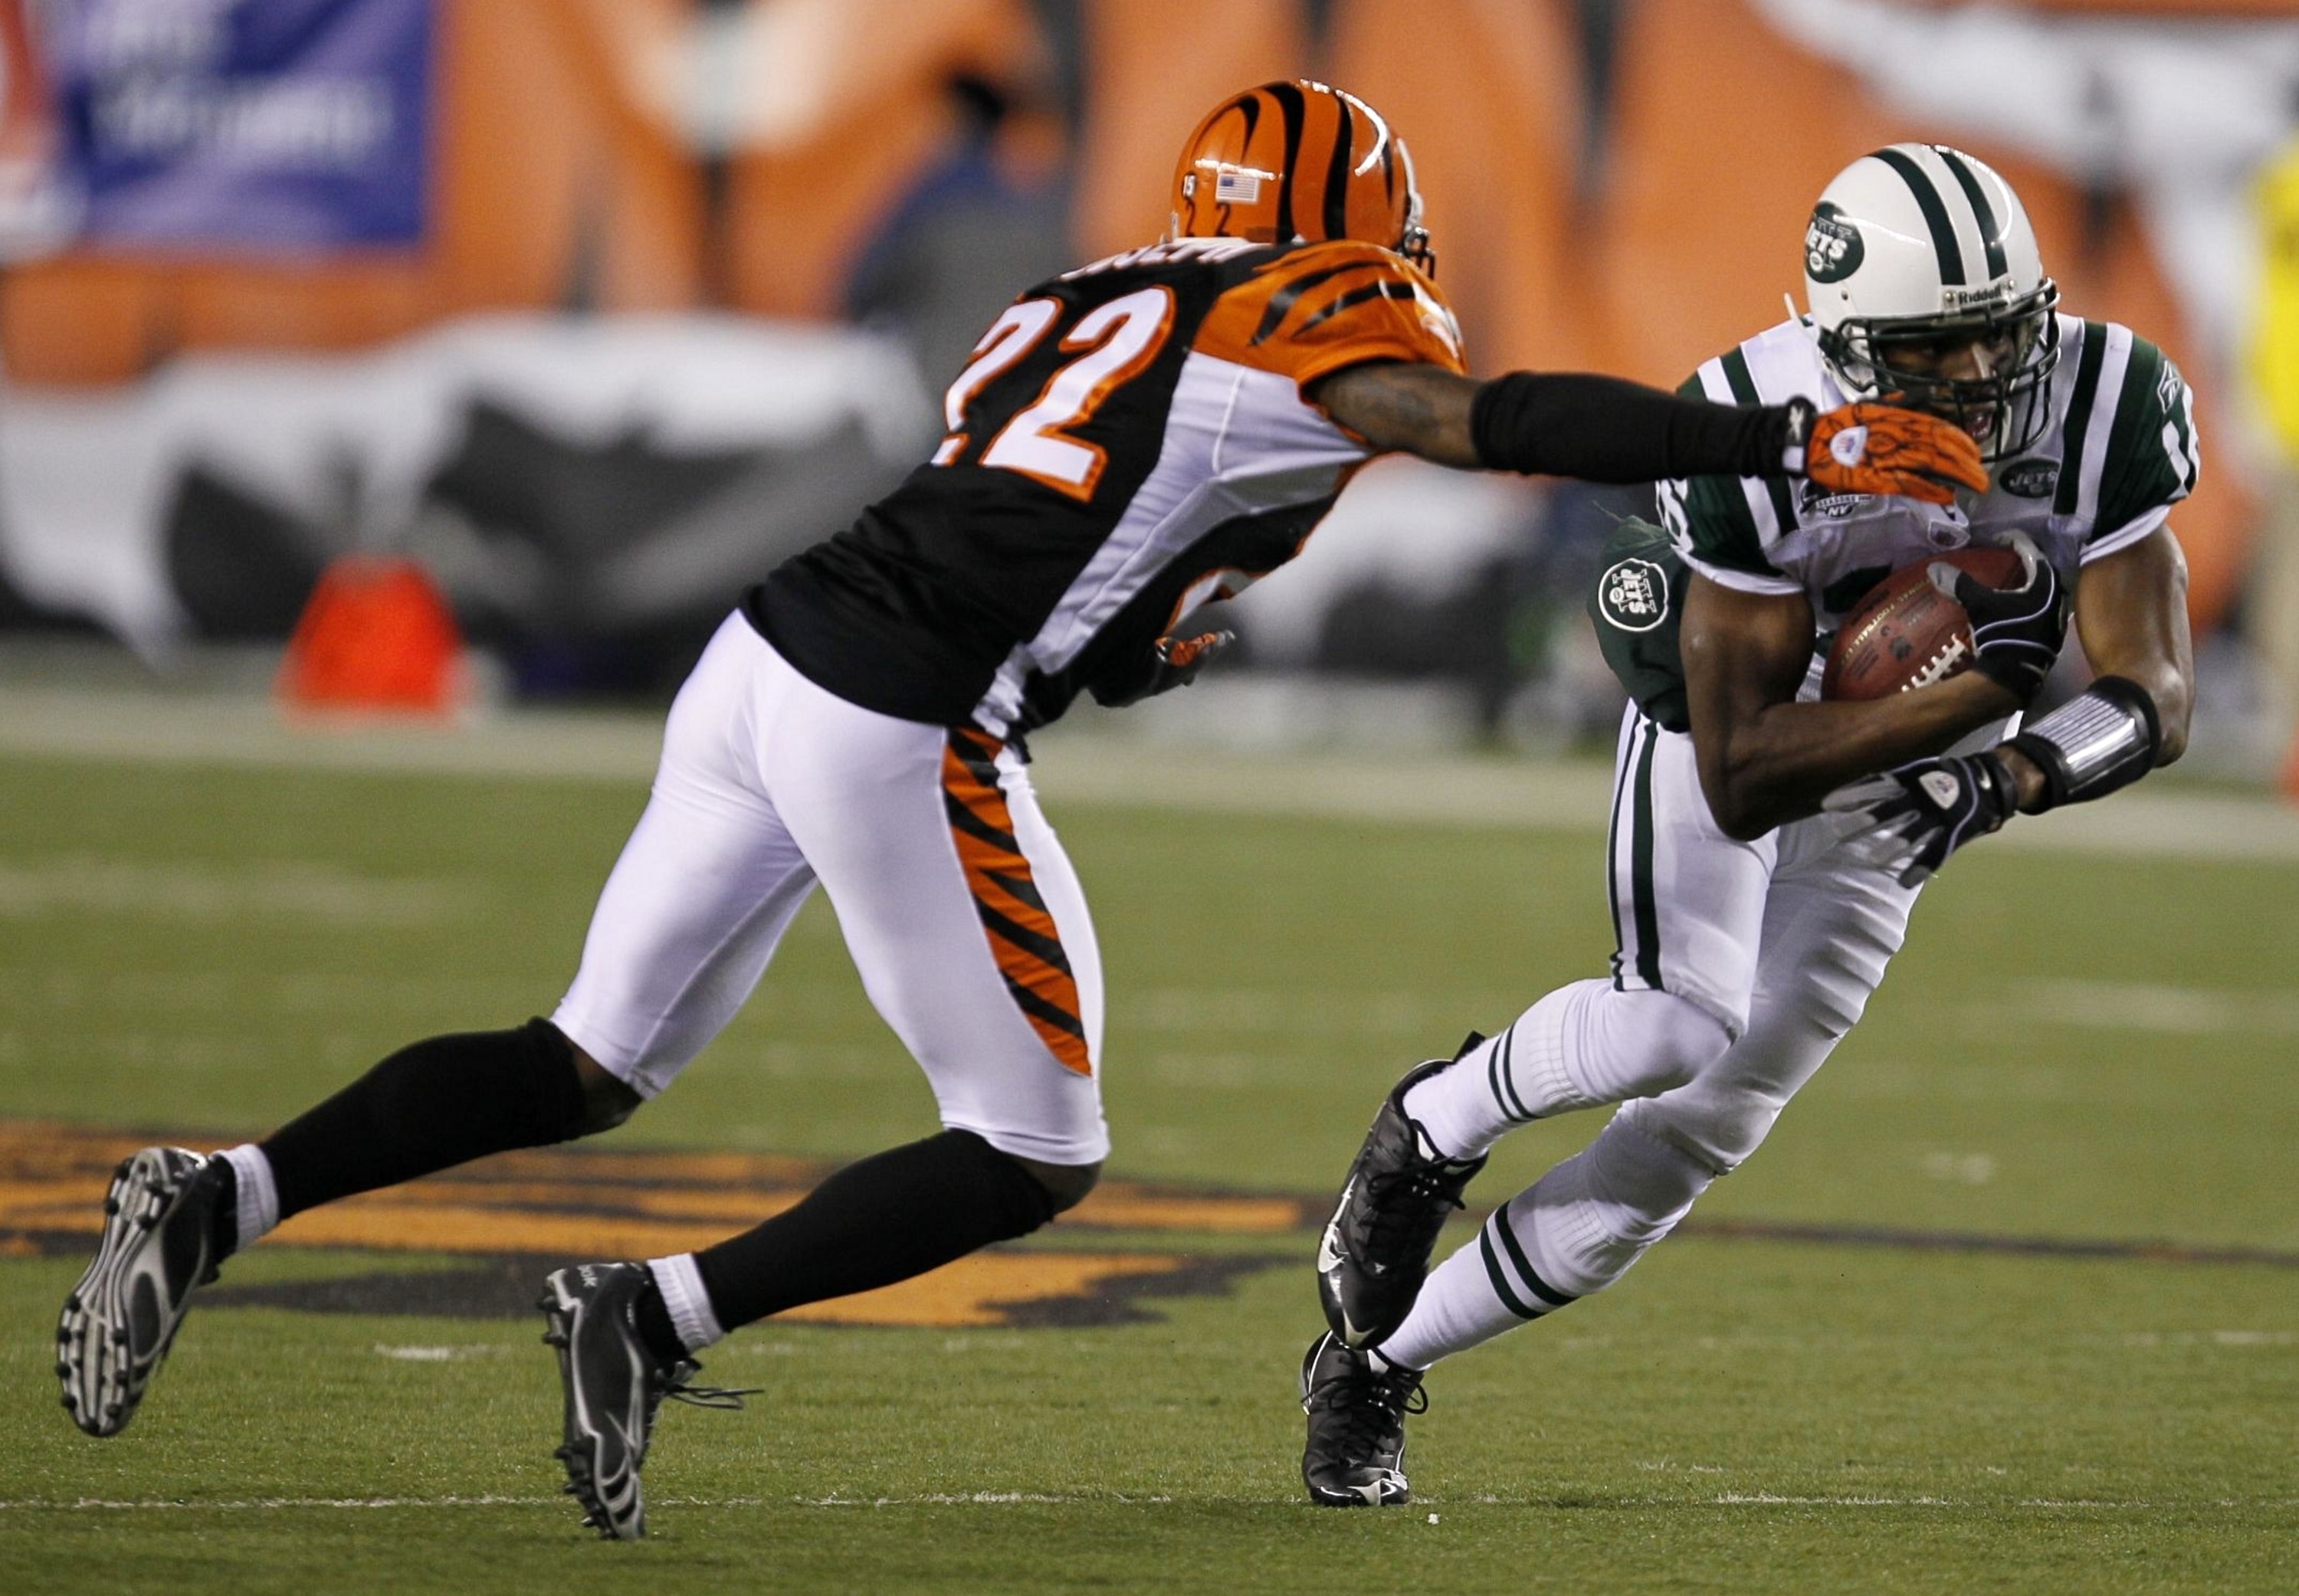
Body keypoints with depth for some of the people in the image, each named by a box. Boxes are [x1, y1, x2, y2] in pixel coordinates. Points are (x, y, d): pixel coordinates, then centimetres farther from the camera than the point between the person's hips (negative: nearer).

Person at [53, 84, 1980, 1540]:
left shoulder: (1080, 311, 23)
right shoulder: (1315, 320, 1)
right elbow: (1511, 422, -12)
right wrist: (1800, 444, -12)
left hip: (763, 661, 8)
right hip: (898, 735, -8)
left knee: (587, 1068, 18)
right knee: (1031, 1158, 6)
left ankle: (220, 1199, 4)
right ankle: (655, 1316, -2)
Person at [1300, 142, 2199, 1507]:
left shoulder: (2101, 411, -28)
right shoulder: (1757, 436, -36)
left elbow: (2157, 702, -25)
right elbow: (1744, 778, -34)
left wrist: (2014, 777, -44)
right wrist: (1972, 696, -44)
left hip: (1902, 795, 4)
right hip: (1731, 715, -3)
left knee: (1709, 1123, 3)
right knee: (1681, 1026, -29)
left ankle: (1373, 1366, 16)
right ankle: (1434, 1128, 4)